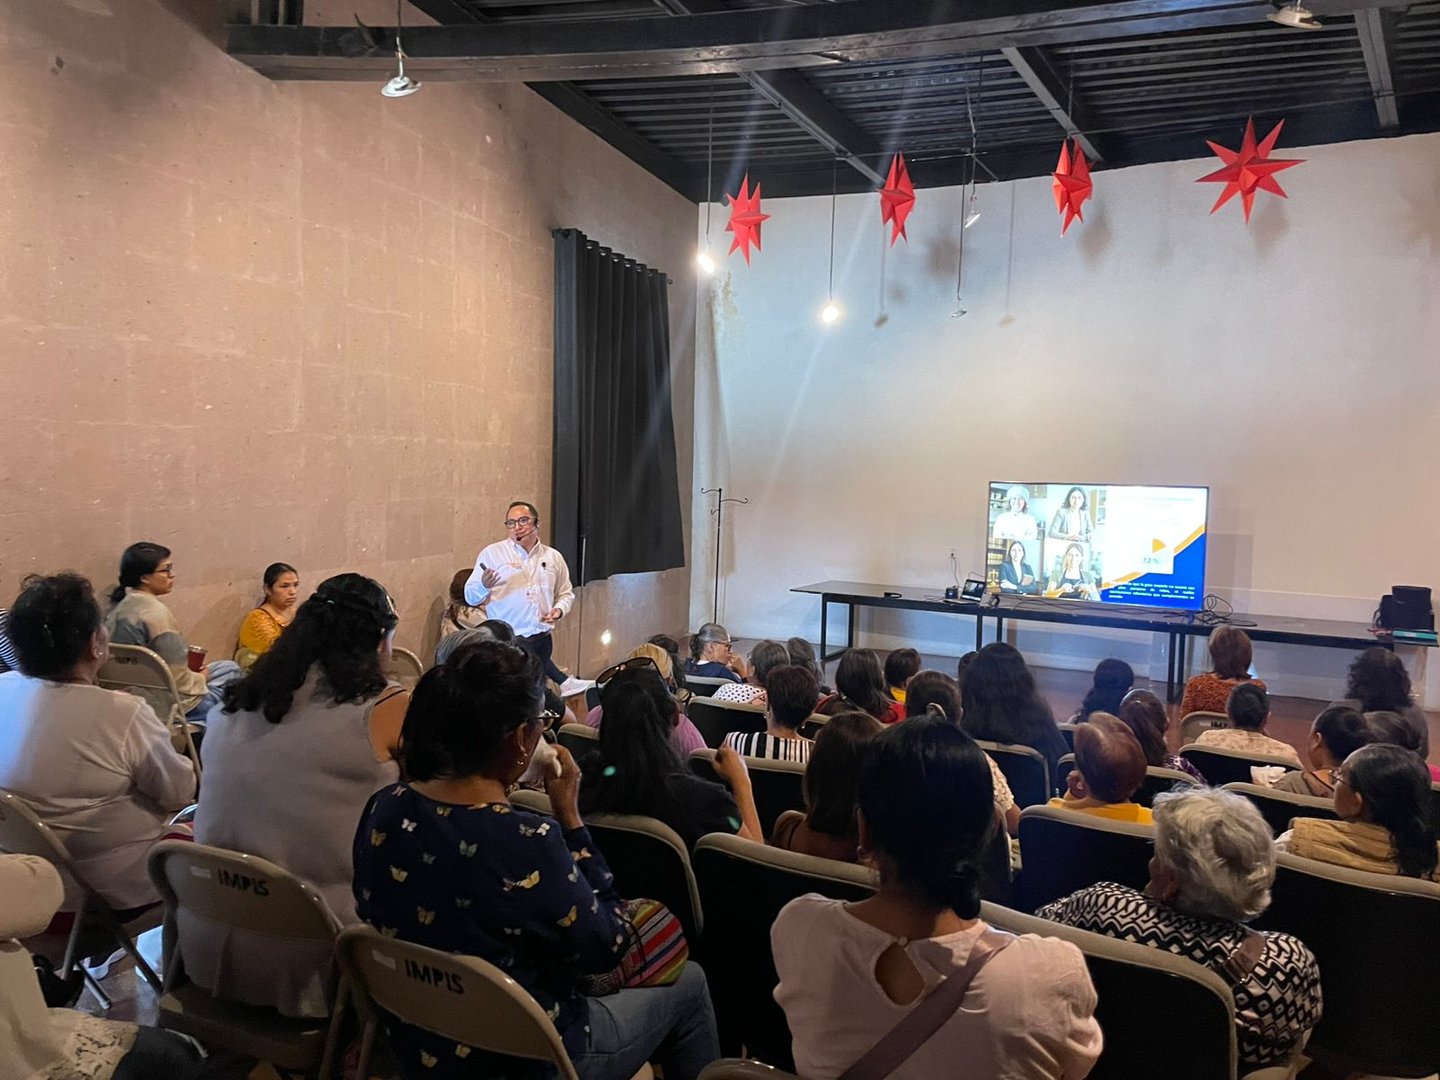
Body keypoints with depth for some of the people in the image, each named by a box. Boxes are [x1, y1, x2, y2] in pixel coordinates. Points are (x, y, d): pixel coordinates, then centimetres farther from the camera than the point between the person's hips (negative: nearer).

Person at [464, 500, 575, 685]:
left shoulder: (553, 557, 10)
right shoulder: (492, 554, 0)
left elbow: (566, 593, 20)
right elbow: (471, 597, -2)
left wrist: (559, 609, -1)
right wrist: (484, 586, -24)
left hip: (542, 642, 3)